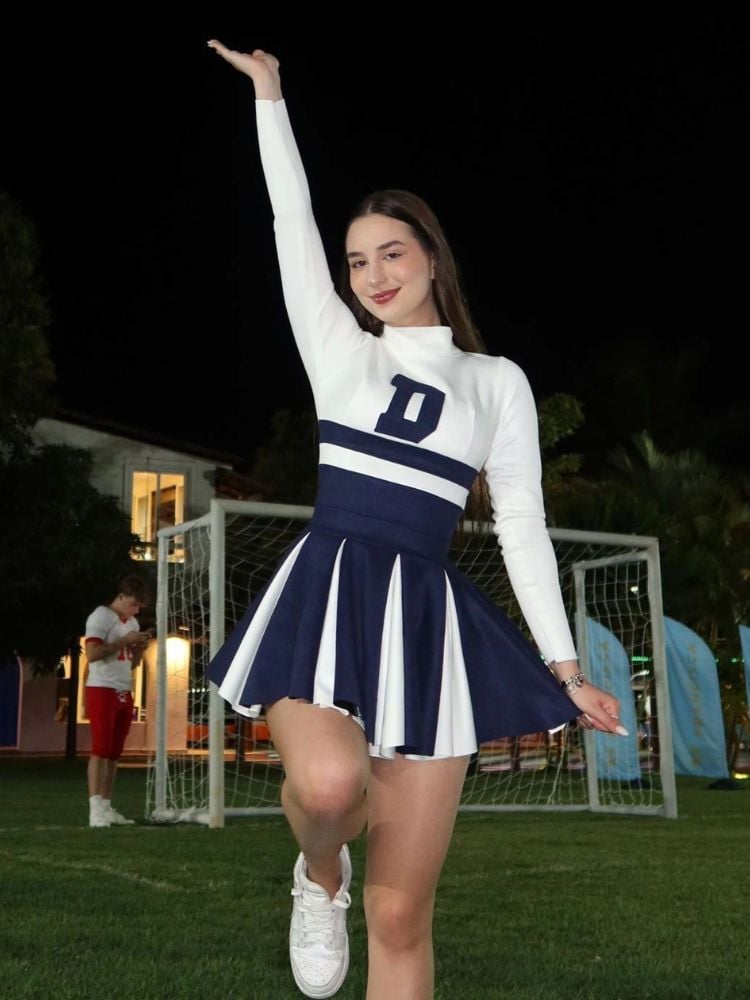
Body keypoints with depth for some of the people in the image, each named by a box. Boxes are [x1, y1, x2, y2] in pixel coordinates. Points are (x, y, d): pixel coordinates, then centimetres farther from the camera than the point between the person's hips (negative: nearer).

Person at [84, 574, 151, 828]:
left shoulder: (132, 623, 17)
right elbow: (92, 654, -19)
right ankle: (96, 810, -12)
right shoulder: (101, 616, -8)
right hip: (102, 690, -8)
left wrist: (140, 647, 2)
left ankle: (106, 807, 9)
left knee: (114, 752, 6)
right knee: (100, 749, -11)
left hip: (124, 693, 8)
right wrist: (125, 640, -17)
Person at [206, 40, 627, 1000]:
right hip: (325, 596, 0)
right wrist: (269, 93, 18)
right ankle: (319, 873, 7)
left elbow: (522, 524, 9)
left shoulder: (496, 380, 10)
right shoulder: (338, 348, 12)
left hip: (426, 619, 0)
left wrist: (563, 664, 5)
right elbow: (291, 217, 14)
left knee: (400, 916, -2)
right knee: (328, 784, -32)